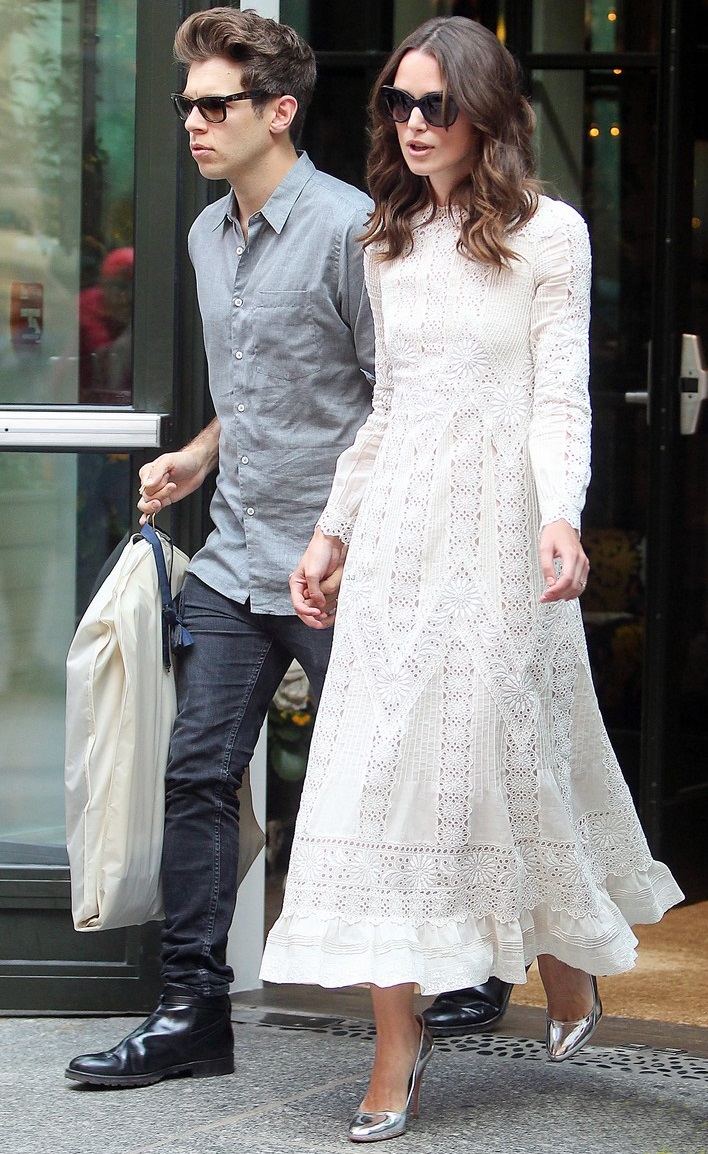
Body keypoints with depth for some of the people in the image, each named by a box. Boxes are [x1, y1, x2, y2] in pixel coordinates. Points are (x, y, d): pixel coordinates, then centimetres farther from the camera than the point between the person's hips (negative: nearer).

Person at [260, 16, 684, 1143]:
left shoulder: (550, 233, -2)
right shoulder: (391, 245, 13)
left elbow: (561, 395, -7)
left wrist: (562, 516, -23)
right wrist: (333, 531, 17)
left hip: (500, 522, -4)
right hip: (396, 524, 4)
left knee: (510, 748, 3)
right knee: (380, 762, -2)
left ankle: (569, 953, 31)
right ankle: (398, 1036, 1)